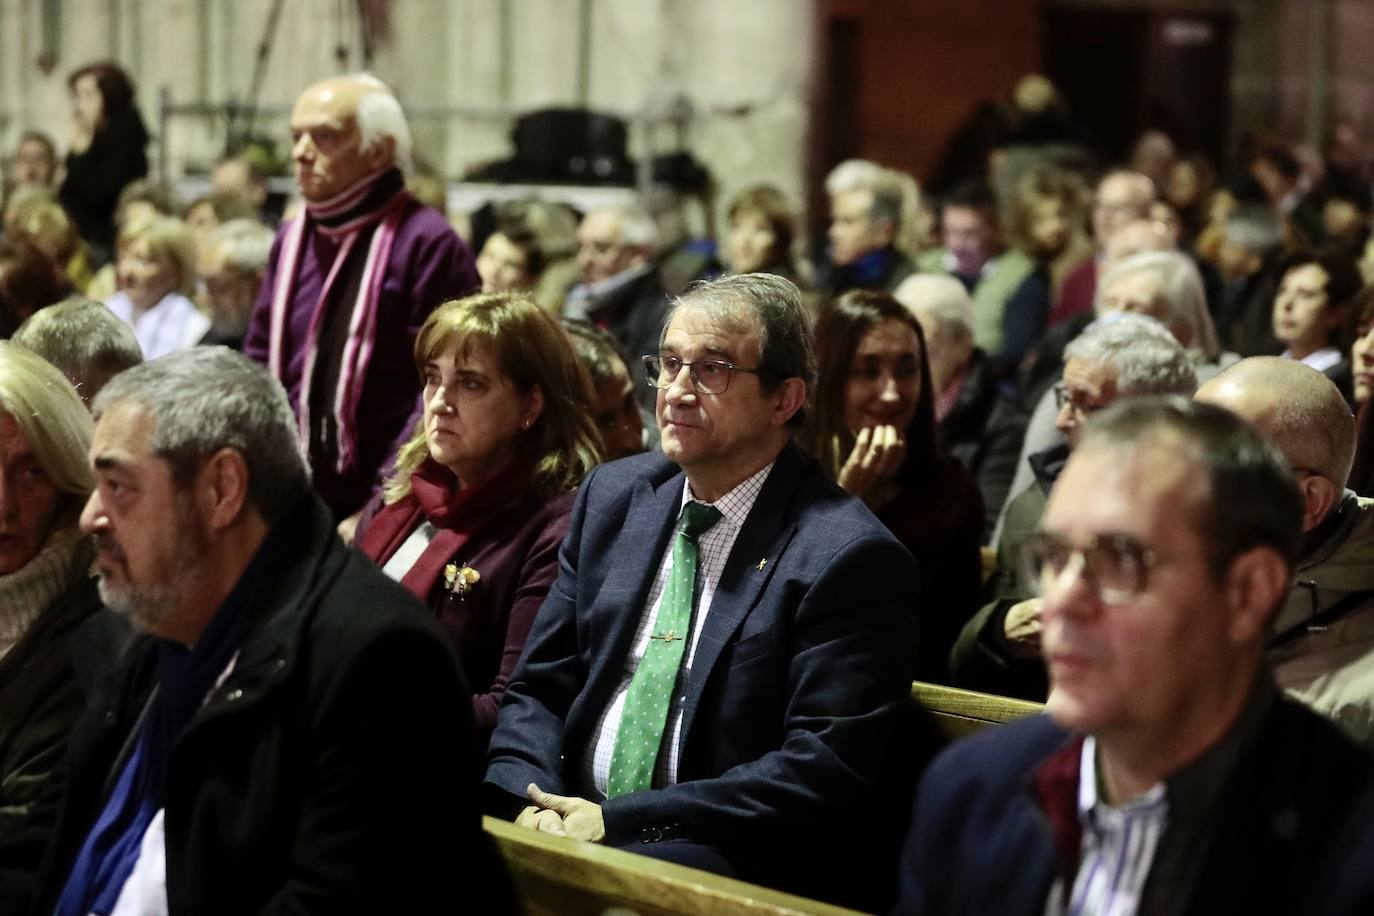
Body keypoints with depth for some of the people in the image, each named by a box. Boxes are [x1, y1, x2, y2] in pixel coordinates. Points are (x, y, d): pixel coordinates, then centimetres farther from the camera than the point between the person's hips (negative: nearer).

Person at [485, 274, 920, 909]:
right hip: (578, 823, 6)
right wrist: (533, 800, -9)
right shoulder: (612, 495, 11)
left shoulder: (849, 558, -9)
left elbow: (825, 769, -16)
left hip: (740, 863, -6)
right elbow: (539, 687, 13)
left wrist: (618, 820, -19)